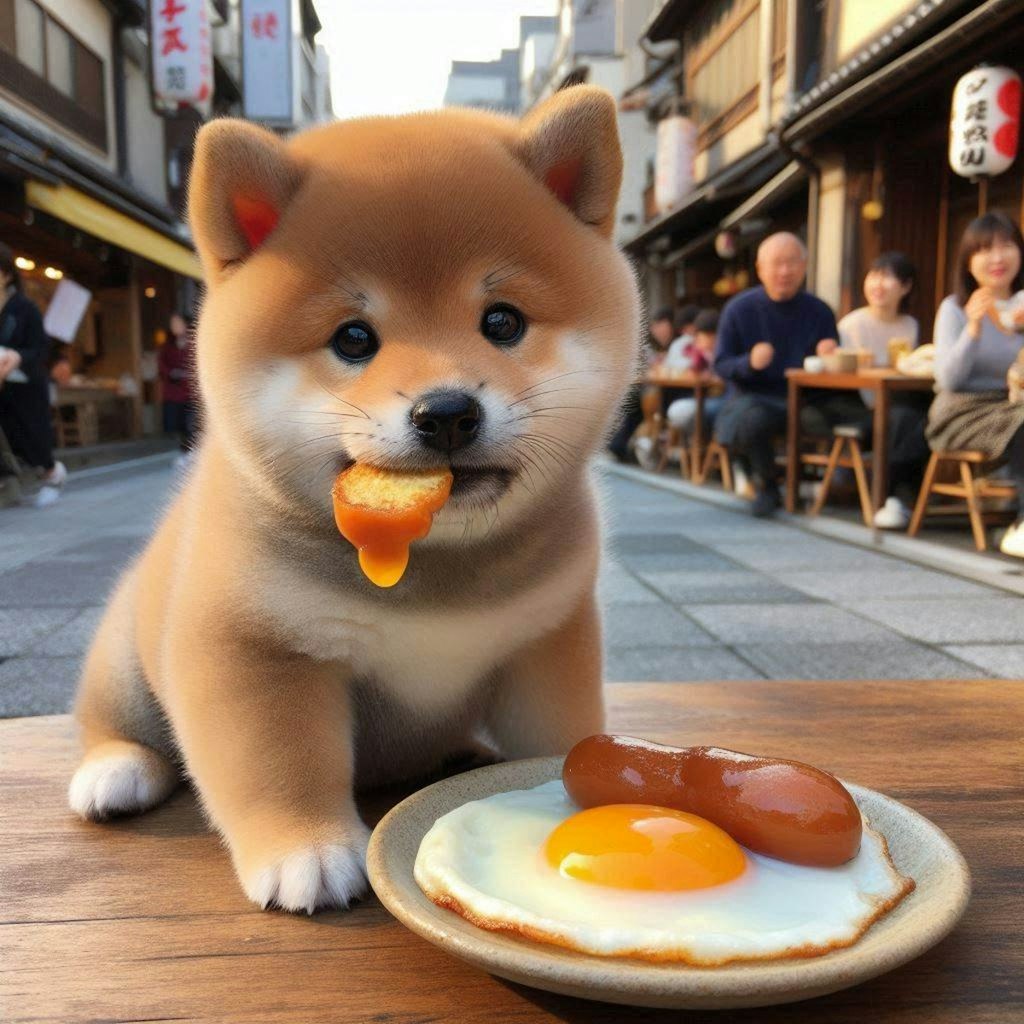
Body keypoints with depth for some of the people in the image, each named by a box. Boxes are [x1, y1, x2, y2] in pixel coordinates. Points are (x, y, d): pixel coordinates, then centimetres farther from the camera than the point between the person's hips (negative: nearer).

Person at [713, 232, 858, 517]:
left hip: (807, 399, 2)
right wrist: (749, 362, -22)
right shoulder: (739, 309, -1)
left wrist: (829, 359, -16)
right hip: (755, 397, -2)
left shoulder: (819, 311, 5)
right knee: (750, 420, -37)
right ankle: (765, 487, -4)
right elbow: (721, 365, -1)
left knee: (854, 408, -26)